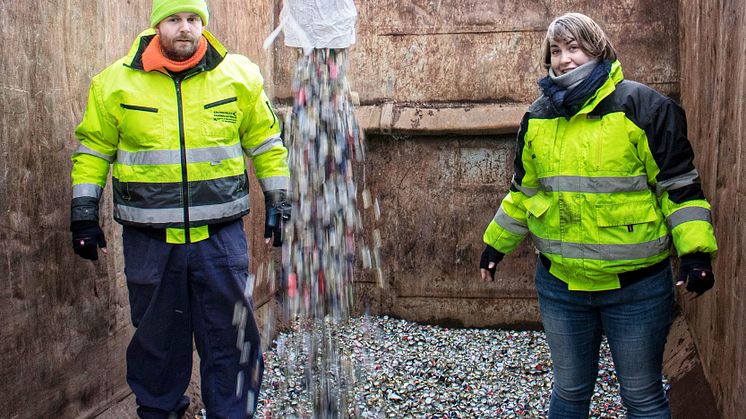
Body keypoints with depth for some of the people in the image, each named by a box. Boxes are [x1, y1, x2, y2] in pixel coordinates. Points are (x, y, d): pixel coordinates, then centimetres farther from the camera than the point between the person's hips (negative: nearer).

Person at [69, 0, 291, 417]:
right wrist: (84, 211, 7)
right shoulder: (116, 82, 1)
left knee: (230, 337, 4)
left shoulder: (239, 75, 1)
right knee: (157, 339, 14)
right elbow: (93, 148, 10)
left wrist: (278, 201, 10)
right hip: (149, 241, 1)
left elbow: (265, 140, 11)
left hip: (220, 237, 0)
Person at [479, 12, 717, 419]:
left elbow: (679, 184, -7)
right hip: (559, 283, 4)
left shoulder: (644, 106, -8)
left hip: (636, 286, -3)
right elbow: (523, 190, 17)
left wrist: (695, 251, -16)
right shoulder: (537, 116, 6)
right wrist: (497, 243, 20)